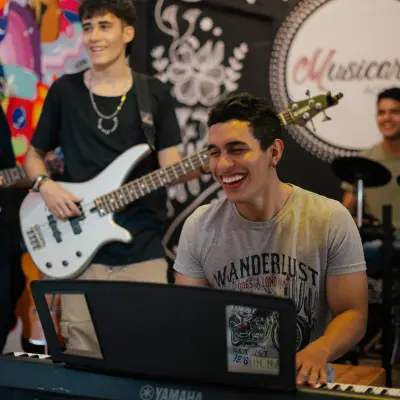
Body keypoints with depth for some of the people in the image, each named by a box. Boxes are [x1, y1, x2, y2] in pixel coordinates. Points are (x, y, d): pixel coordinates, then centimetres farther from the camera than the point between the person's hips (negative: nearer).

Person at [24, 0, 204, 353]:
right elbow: (34, 155, 15)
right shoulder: (64, 91, 6)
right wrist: (45, 185, -5)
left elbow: (170, 168, 0)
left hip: (144, 250, 0)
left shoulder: (154, 93, 4)